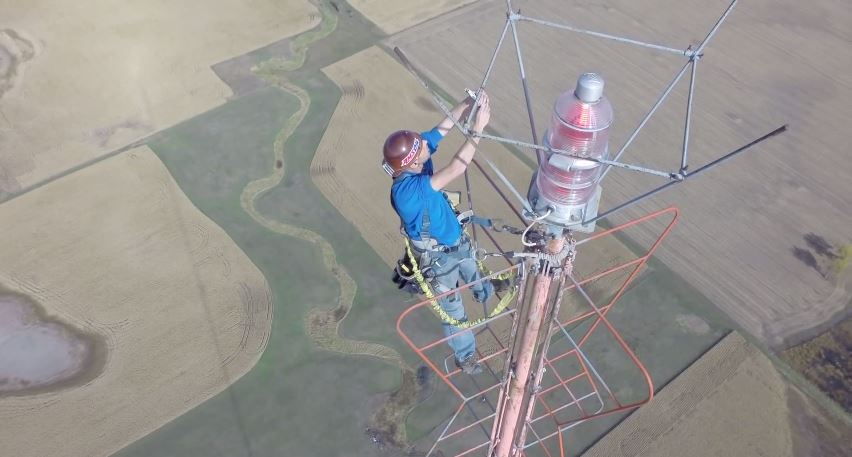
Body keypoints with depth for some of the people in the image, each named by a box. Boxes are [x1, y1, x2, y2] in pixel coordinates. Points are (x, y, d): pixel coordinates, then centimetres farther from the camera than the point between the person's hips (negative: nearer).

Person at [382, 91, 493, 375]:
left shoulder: (414, 157, -20)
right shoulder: (406, 190, -42)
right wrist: (477, 129, -46)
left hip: (456, 239, 6)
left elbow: (442, 128, -16)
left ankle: (486, 294, 70)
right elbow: (455, 170, -48)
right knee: (453, 311, 19)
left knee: (473, 273, 36)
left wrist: (467, 104, -33)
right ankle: (466, 356, 45)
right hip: (438, 257, -6)